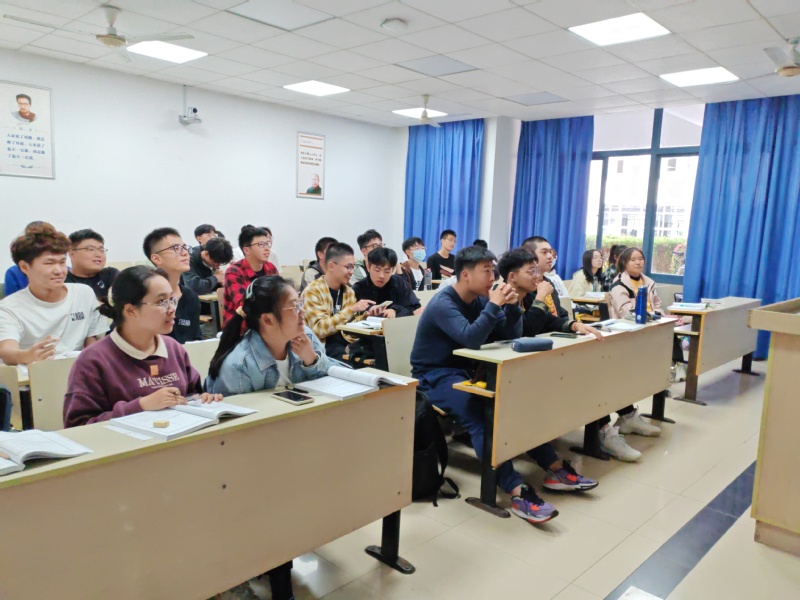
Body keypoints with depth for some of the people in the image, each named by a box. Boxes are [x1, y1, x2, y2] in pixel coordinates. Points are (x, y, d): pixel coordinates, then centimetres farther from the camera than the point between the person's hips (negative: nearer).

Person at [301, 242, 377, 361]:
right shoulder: (312, 291, -9)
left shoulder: (349, 291, 11)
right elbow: (319, 329, -19)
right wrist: (351, 309, -21)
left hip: (347, 345, 6)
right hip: (323, 349, -6)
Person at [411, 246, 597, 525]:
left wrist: (512, 306, -12)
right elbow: (471, 339, -33)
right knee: (478, 415, -33)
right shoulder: (442, 304, -18)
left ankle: (554, 468, -6)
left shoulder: (479, 299, 6)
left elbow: (512, 336, 4)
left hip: (464, 371, 8)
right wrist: (494, 304, -28)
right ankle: (517, 492, -40)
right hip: (435, 376, -8)